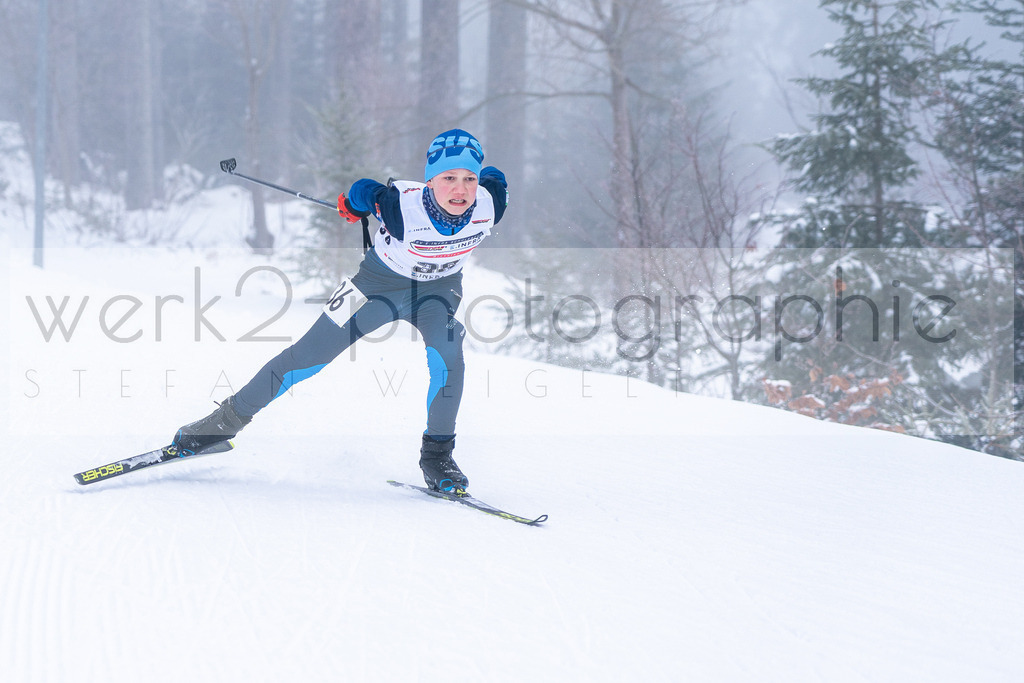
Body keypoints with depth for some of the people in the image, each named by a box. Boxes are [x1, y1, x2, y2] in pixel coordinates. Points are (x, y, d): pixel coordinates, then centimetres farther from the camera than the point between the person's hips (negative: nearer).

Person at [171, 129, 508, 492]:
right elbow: (367, 191, -13)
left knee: (448, 355, -28)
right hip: (380, 281, -2)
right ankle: (228, 420, 15)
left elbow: (493, 176, -3)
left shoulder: (489, 205, -29)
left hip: (437, 288, 2)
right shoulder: (402, 204, -37)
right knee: (309, 355, -2)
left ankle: (437, 455, -10)